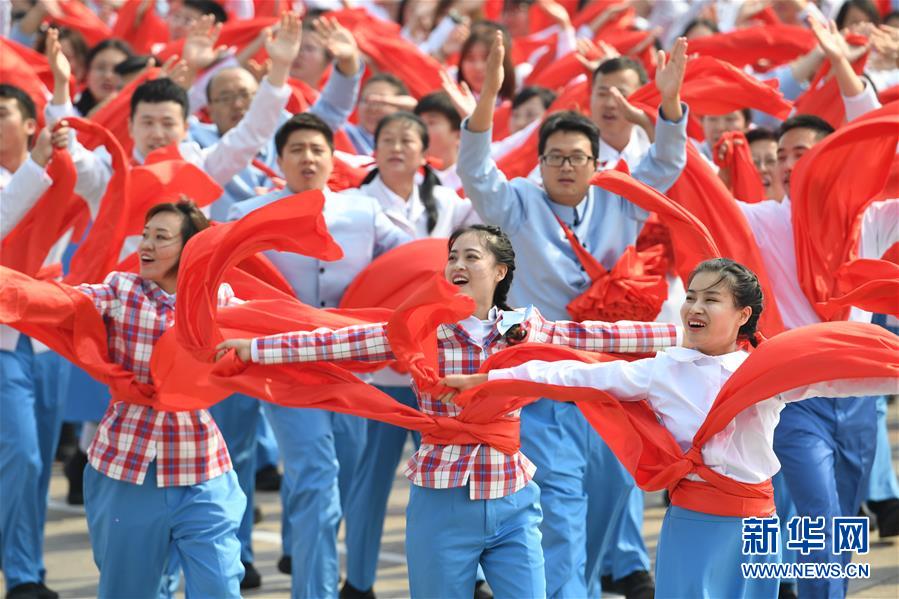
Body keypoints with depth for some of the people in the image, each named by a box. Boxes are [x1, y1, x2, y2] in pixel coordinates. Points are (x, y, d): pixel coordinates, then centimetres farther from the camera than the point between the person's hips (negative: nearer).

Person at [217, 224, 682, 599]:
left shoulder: (525, 328, 3)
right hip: (442, 502, -1)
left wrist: (681, 335, 0)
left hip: (513, 504, 2)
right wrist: (251, 348, -15)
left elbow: (602, 336, 3)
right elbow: (336, 342, -9)